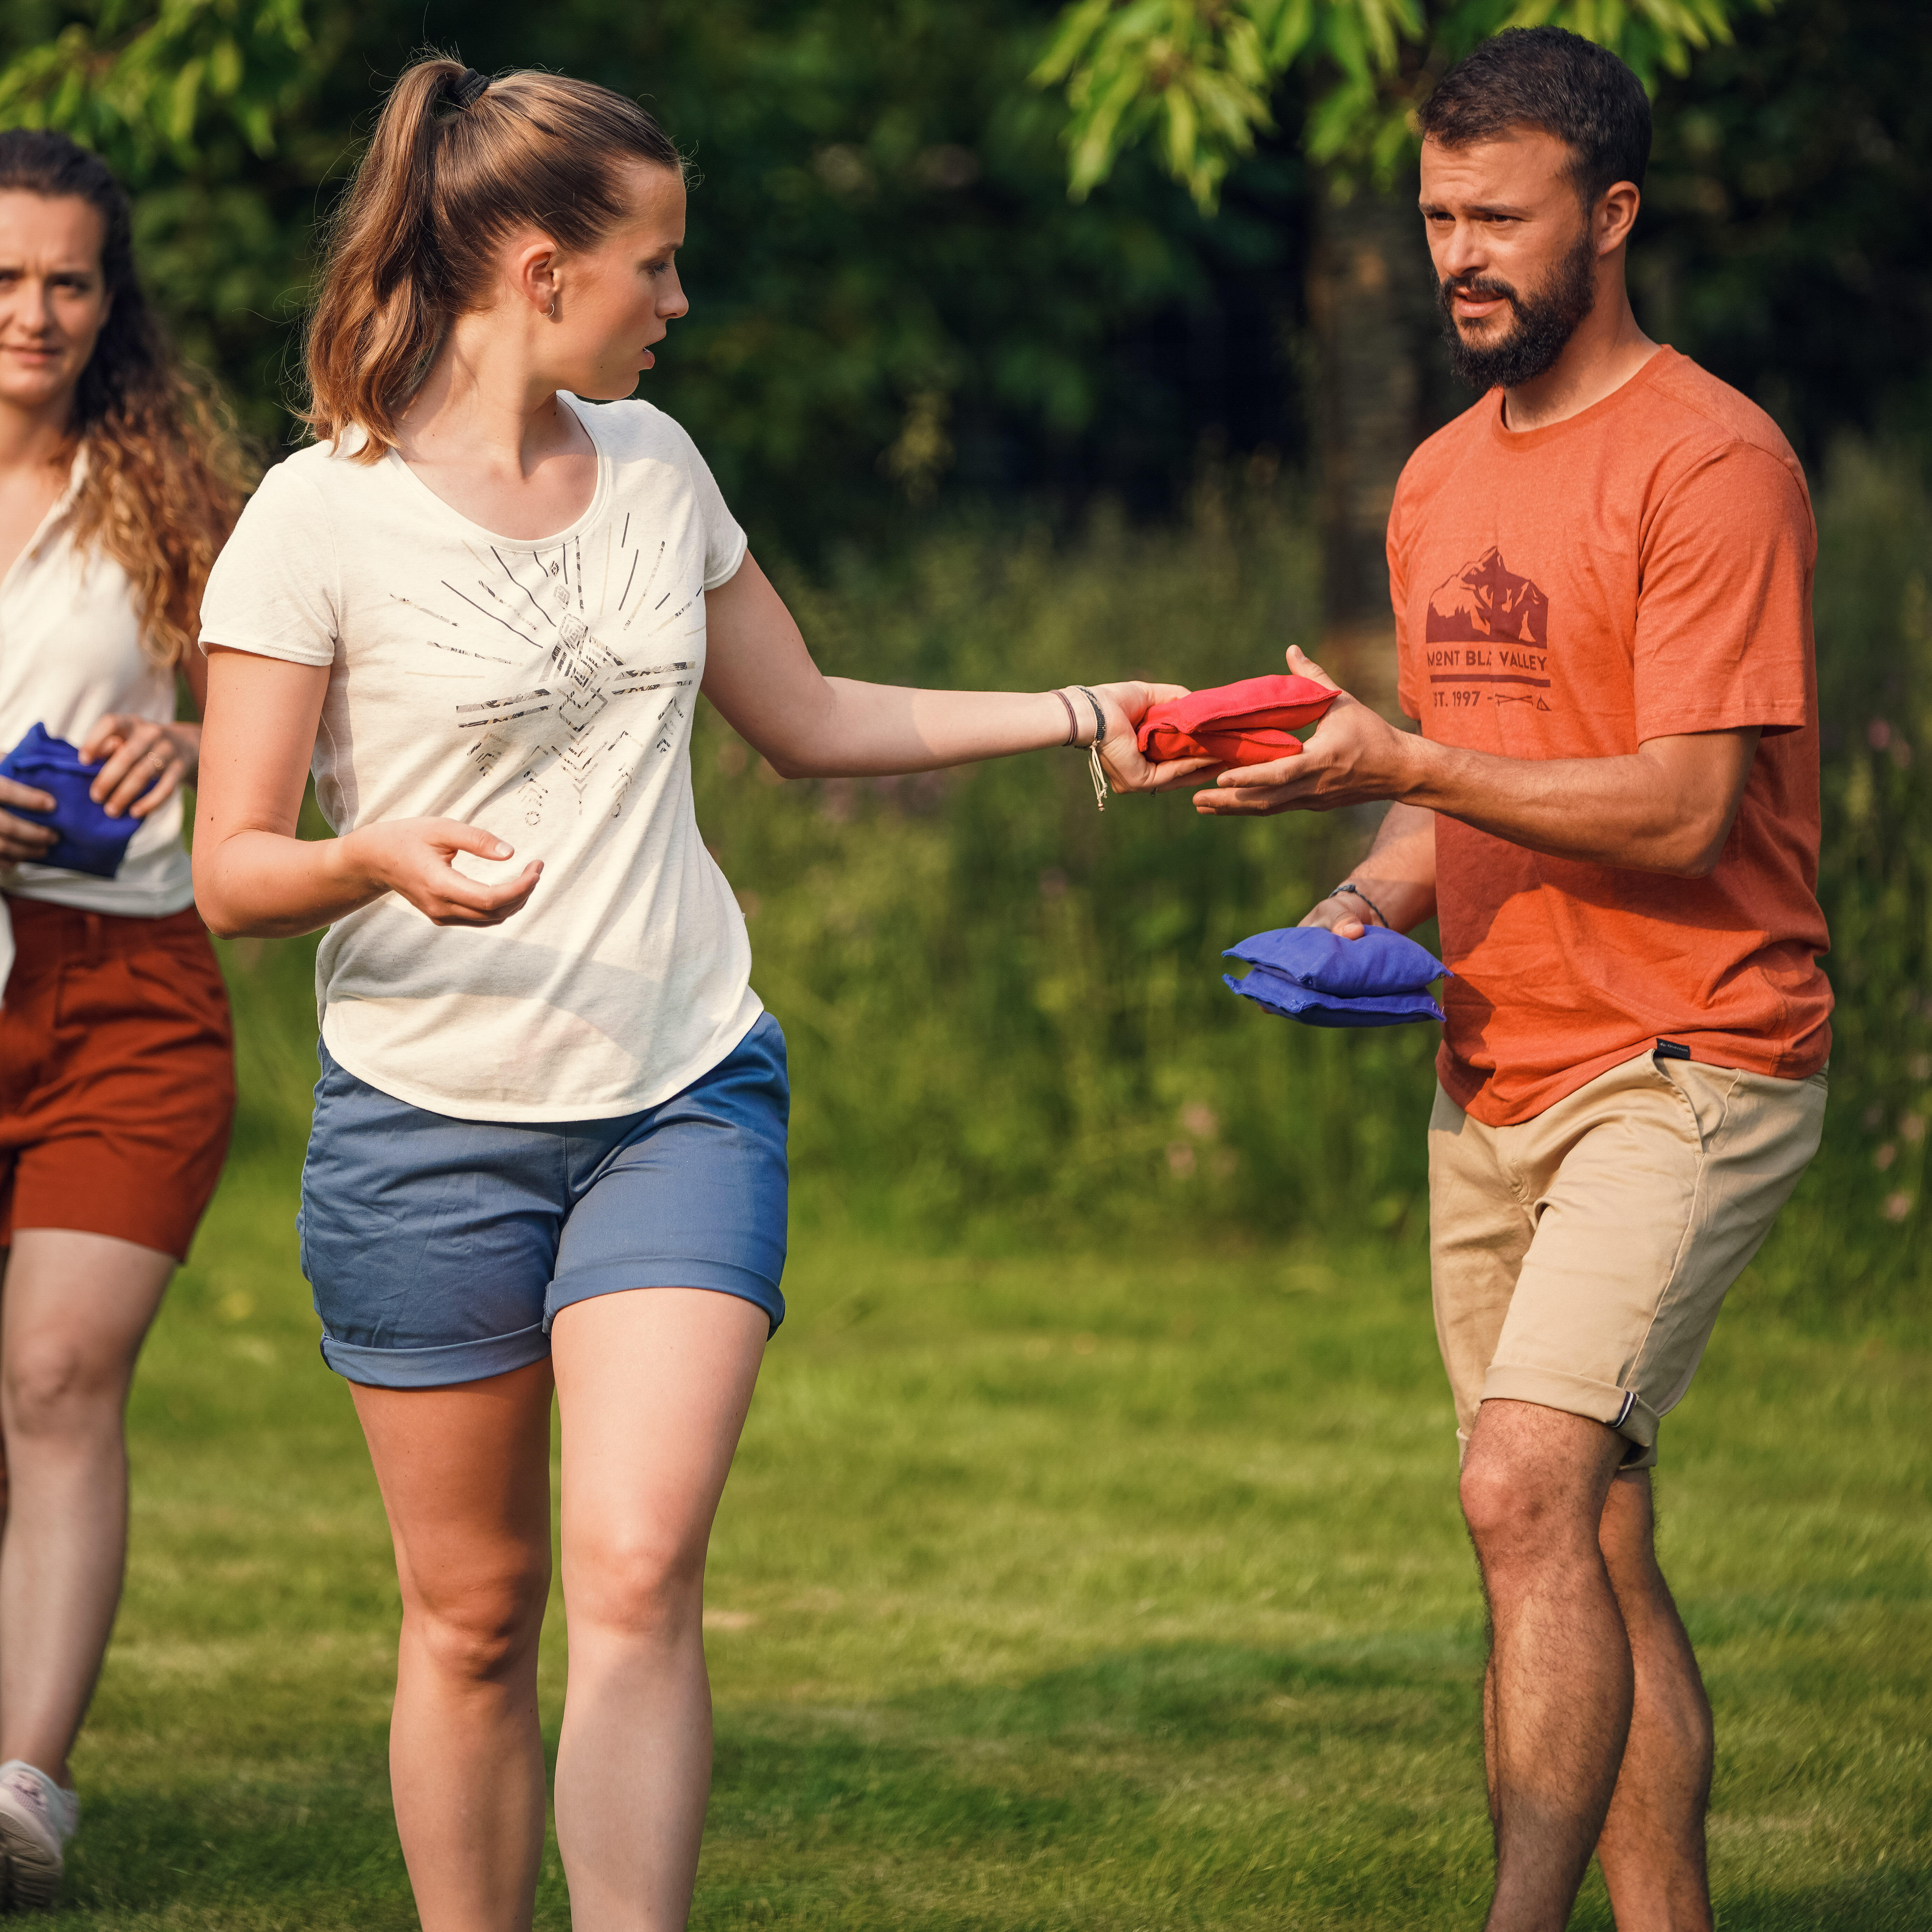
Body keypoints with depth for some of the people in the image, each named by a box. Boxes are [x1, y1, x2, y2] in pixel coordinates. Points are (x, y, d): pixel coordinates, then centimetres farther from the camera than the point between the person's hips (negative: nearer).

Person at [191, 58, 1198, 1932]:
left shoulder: (652, 464, 7)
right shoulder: (324, 515, -9)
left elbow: (808, 720, 21)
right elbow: (232, 870, -10)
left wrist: (1083, 715, 17)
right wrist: (383, 862, -30)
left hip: (683, 1097, 3)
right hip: (430, 1123, -3)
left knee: (636, 1574, -14)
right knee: (472, 1617, 5)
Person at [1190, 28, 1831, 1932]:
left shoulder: (1710, 463, -11)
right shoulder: (1440, 484, 15)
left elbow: (1682, 811, -17)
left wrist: (1402, 763, -22)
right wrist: (1371, 898, 3)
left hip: (1683, 1064, -8)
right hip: (1491, 1080, 8)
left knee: (1528, 1490, -21)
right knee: (1590, 1551, 8)